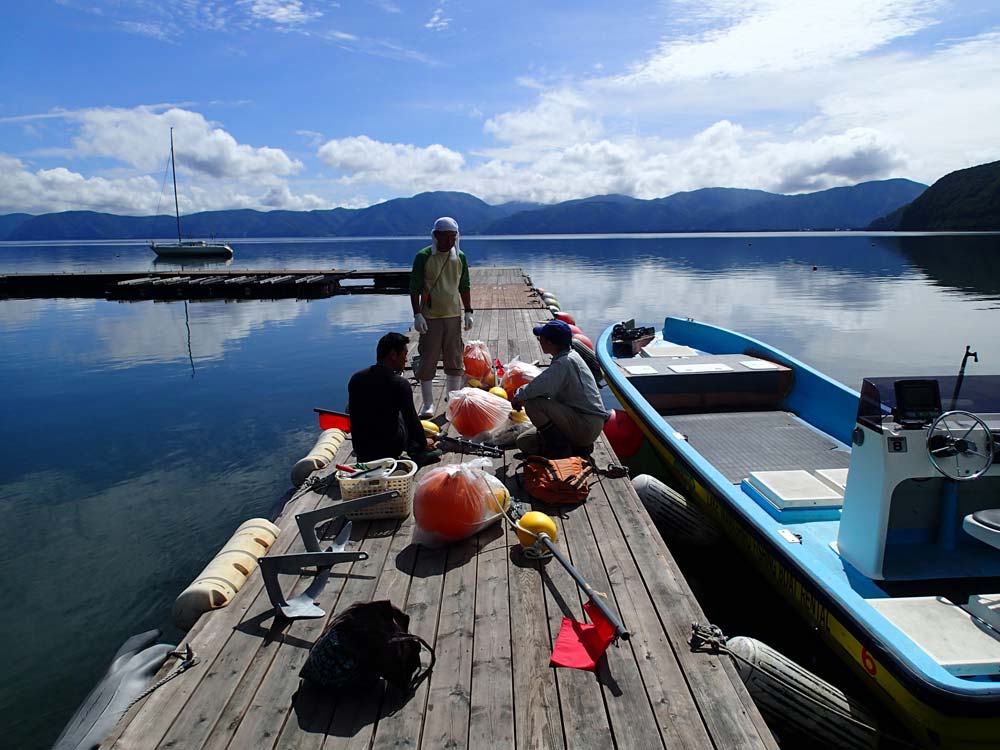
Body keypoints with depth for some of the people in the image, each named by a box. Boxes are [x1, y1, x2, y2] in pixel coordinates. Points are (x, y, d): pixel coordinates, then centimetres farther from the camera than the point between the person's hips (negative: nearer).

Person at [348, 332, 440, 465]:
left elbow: (354, 415, 10)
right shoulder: (400, 384, -19)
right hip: (390, 448, -4)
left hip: (360, 450, 4)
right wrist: (424, 443, 10)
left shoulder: (356, 378, -4)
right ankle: (418, 454, 26)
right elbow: (412, 419, -9)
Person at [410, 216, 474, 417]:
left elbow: (464, 287, 13)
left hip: (453, 315, 4)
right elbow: (415, 288, -6)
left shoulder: (460, 257, 7)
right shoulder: (424, 257, -6)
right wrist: (417, 314, -13)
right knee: (428, 359, -1)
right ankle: (427, 403, 10)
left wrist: (468, 312, 8)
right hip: (430, 317, -4)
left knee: (455, 359, 9)